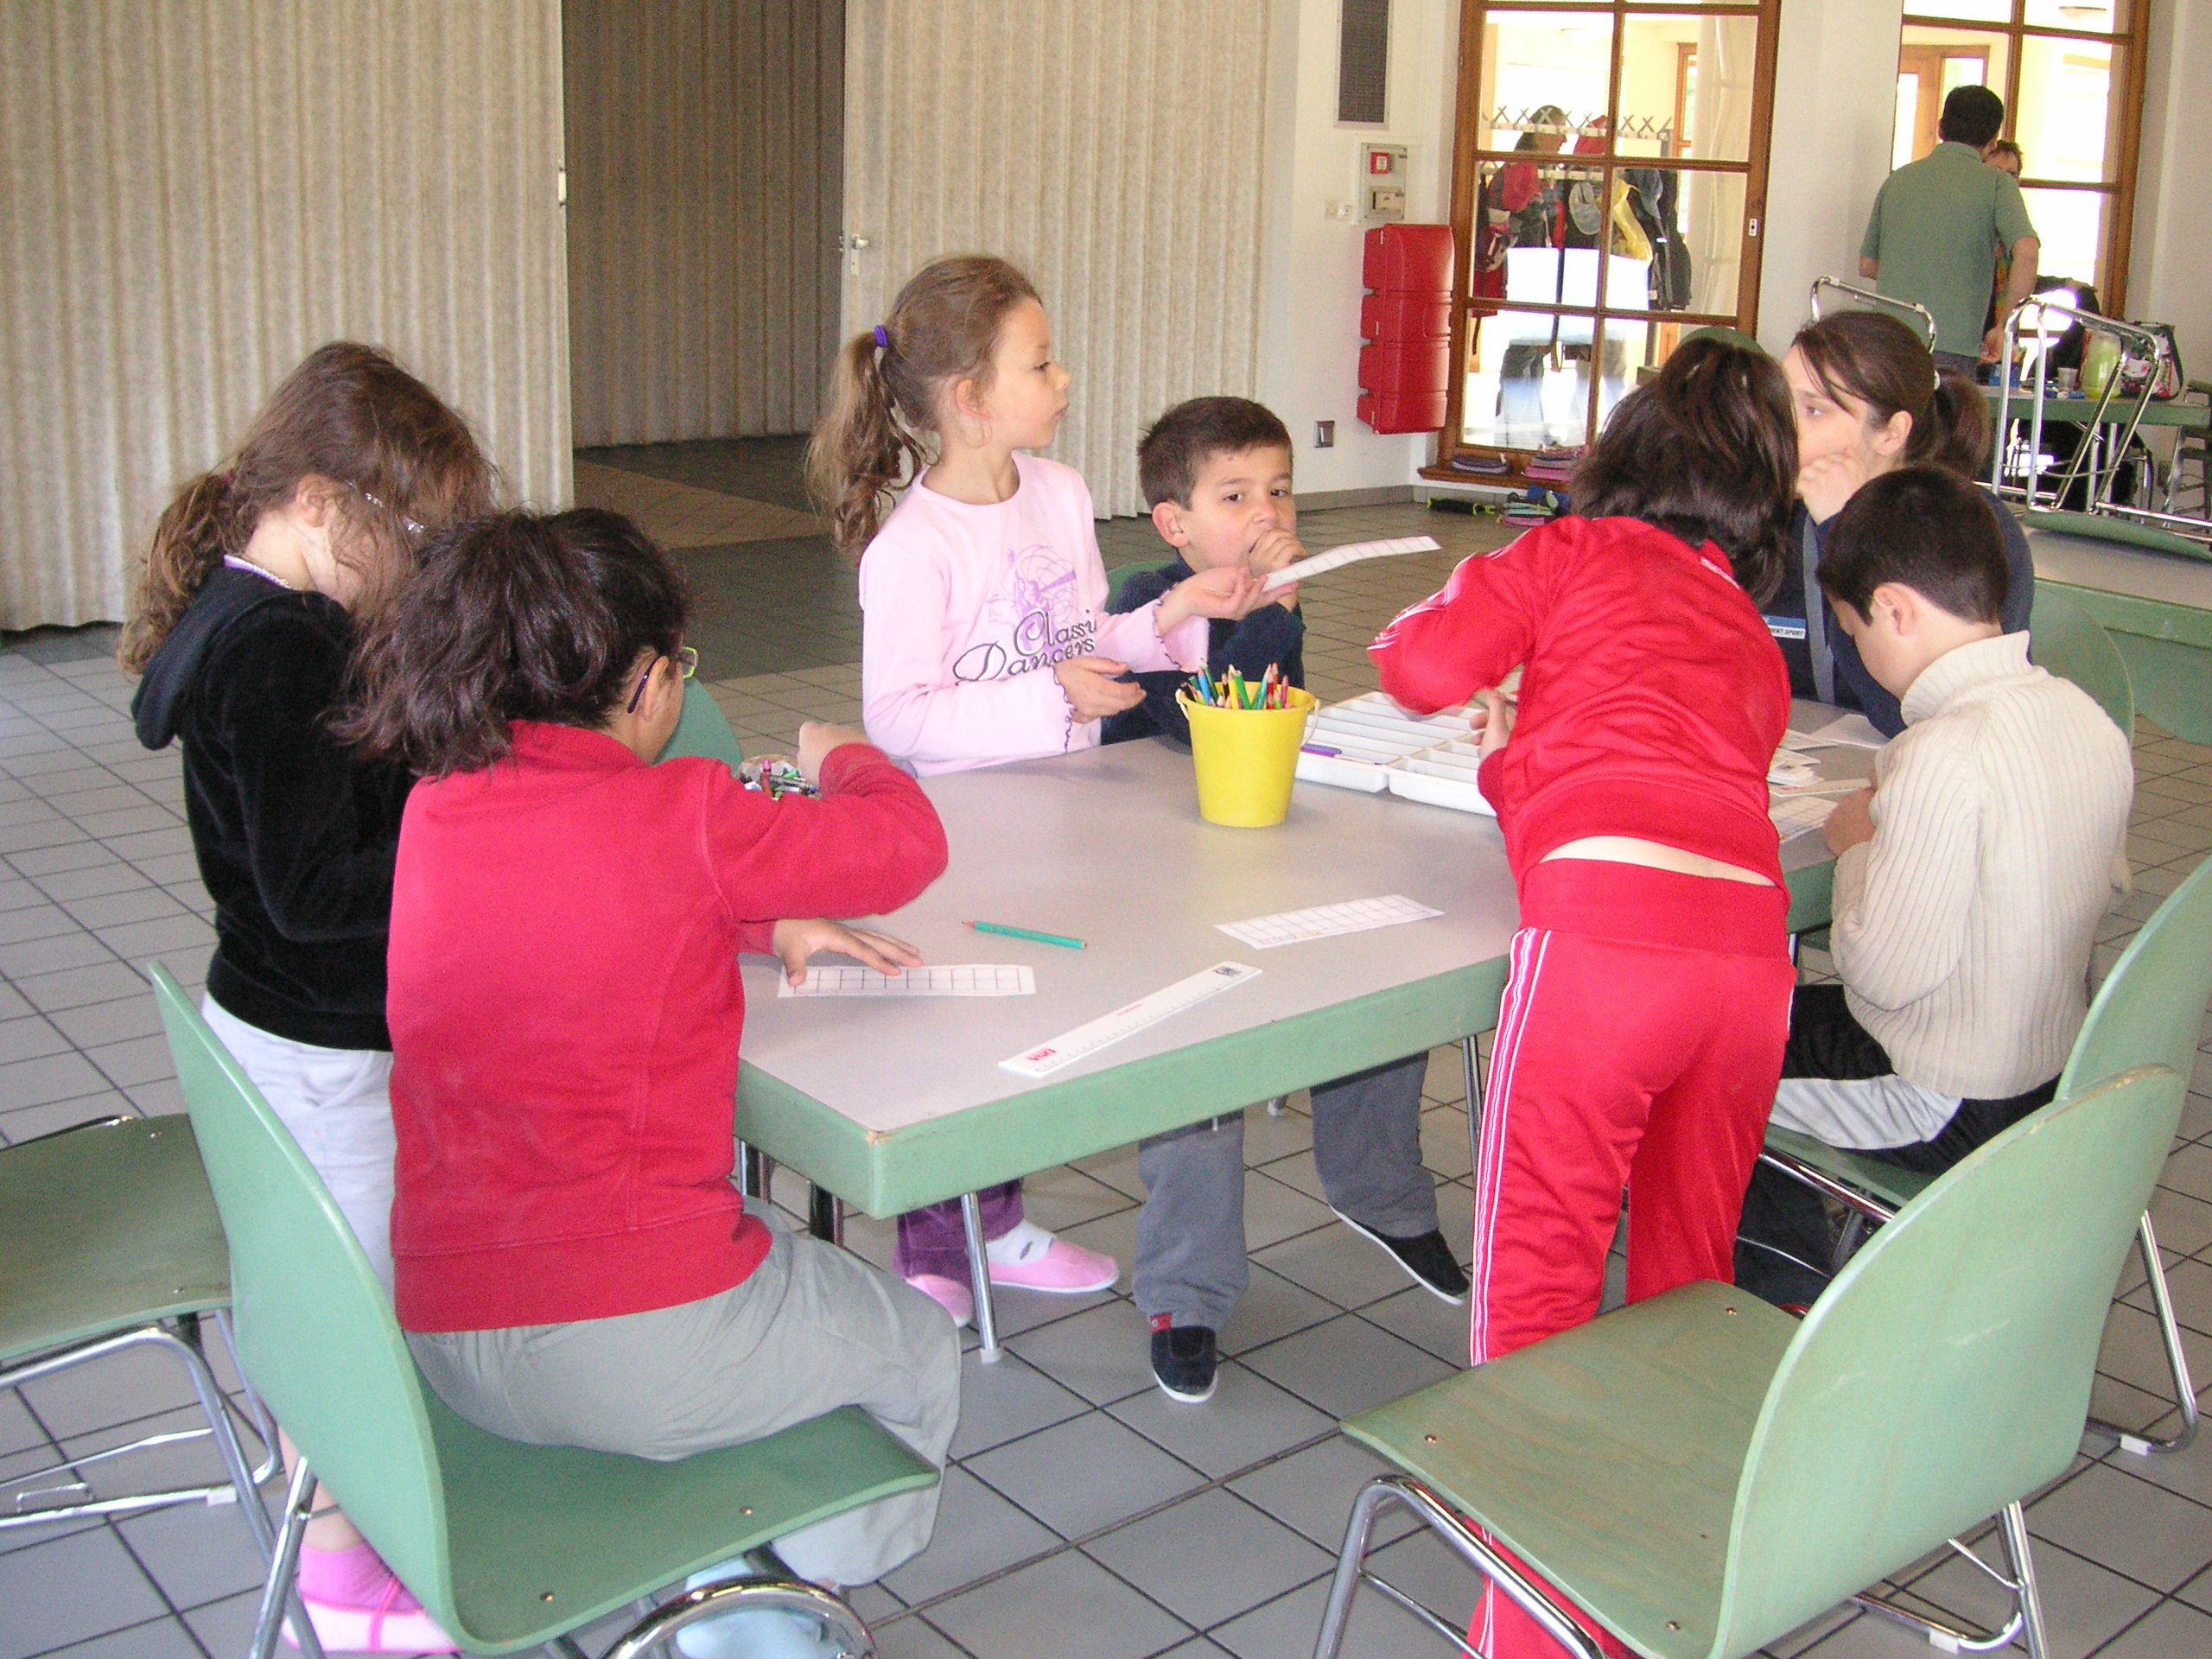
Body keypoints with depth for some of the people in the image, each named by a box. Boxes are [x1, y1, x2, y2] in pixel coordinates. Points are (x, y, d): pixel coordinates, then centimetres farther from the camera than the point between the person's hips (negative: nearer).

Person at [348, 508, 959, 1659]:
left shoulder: (437, 808, 3)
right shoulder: (679, 813, -16)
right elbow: (907, 842, -3)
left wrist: (768, 922, 13)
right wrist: (837, 756, 18)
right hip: (617, 1347, -7)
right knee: (917, 1353, 22)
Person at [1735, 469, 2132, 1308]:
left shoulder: (1947, 753, -28)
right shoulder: (2086, 719, -1)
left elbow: (1887, 975, -25)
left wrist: (1858, 845, -8)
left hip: (1944, 1111, -9)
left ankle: (1790, 1294, 19)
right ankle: (1799, 1277, 29)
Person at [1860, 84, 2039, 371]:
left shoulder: (1898, 178, 16)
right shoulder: (1996, 183, 2)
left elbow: (1867, 266, 21)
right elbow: (2027, 250, -14)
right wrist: (2004, 327, -6)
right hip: (1952, 345, -4)